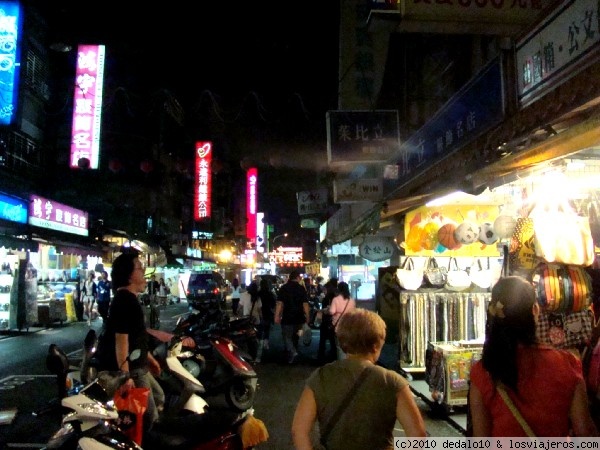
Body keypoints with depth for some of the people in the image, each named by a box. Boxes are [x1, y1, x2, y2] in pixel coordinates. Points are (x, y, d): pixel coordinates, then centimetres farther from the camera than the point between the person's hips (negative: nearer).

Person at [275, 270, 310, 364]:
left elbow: (279, 303, -11)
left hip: (287, 318, -2)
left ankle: (292, 352, -18)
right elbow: (305, 304, -5)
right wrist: (307, 317, 2)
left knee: (287, 337, 6)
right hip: (299, 318, 2)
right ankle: (291, 358, 27)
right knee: (295, 337, 17)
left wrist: (277, 316, -8)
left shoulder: (284, 288, -5)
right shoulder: (301, 288, -2)